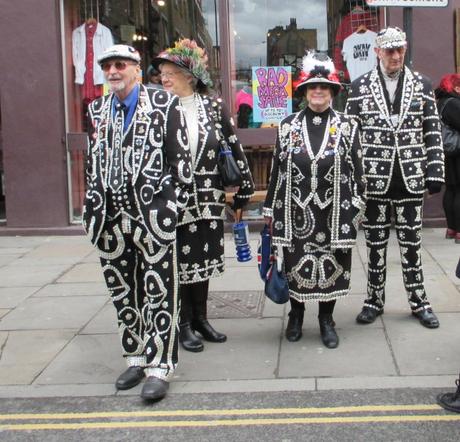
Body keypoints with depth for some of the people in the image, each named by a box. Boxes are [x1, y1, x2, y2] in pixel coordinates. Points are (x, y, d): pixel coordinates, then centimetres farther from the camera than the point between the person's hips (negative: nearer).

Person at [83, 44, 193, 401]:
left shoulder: (164, 104, -2)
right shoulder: (97, 111, 13)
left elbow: (181, 159, -4)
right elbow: (93, 164, 18)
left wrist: (171, 206, -9)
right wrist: (94, 210, 10)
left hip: (153, 218, -5)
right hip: (111, 220, 5)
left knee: (158, 294, -1)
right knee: (123, 293, 13)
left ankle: (159, 367, 8)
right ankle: (136, 358, 27)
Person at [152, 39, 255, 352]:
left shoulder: (214, 106, 0)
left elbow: (234, 148, 5)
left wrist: (244, 188, 5)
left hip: (208, 199, 2)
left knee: (203, 257, 11)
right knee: (178, 260, 4)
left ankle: (201, 318, 26)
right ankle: (184, 324, 18)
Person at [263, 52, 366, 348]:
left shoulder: (346, 126, 2)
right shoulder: (288, 126, 4)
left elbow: (357, 168, 3)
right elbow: (278, 168, 6)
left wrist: (356, 207, -1)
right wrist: (271, 209, 6)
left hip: (334, 212, 0)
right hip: (296, 211, 1)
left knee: (332, 264, 7)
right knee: (295, 263, 8)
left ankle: (327, 319, 25)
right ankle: (296, 315, 30)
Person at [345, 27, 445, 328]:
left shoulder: (422, 85, 5)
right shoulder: (360, 87, 2)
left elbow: (433, 132, 4)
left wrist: (435, 171, -3)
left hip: (411, 179, 1)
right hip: (374, 179, 0)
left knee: (412, 242, 9)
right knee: (376, 243, 9)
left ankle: (419, 301, 22)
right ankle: (375, 301, 22)